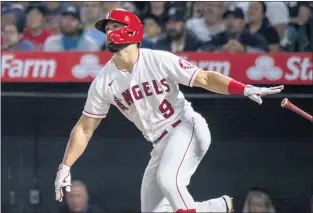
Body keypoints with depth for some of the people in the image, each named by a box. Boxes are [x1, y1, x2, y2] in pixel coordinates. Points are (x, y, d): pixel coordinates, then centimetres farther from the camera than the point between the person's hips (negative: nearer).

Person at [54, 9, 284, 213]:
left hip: (188, 128, -6)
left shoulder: (159, 60, -11)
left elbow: (204, 78, -11)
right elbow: (84, 128, 6)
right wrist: (65, 167, -2)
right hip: (161, 145, 6)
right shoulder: (103, 83, 0)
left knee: (167, 180, -31)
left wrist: (245, 89, -25)